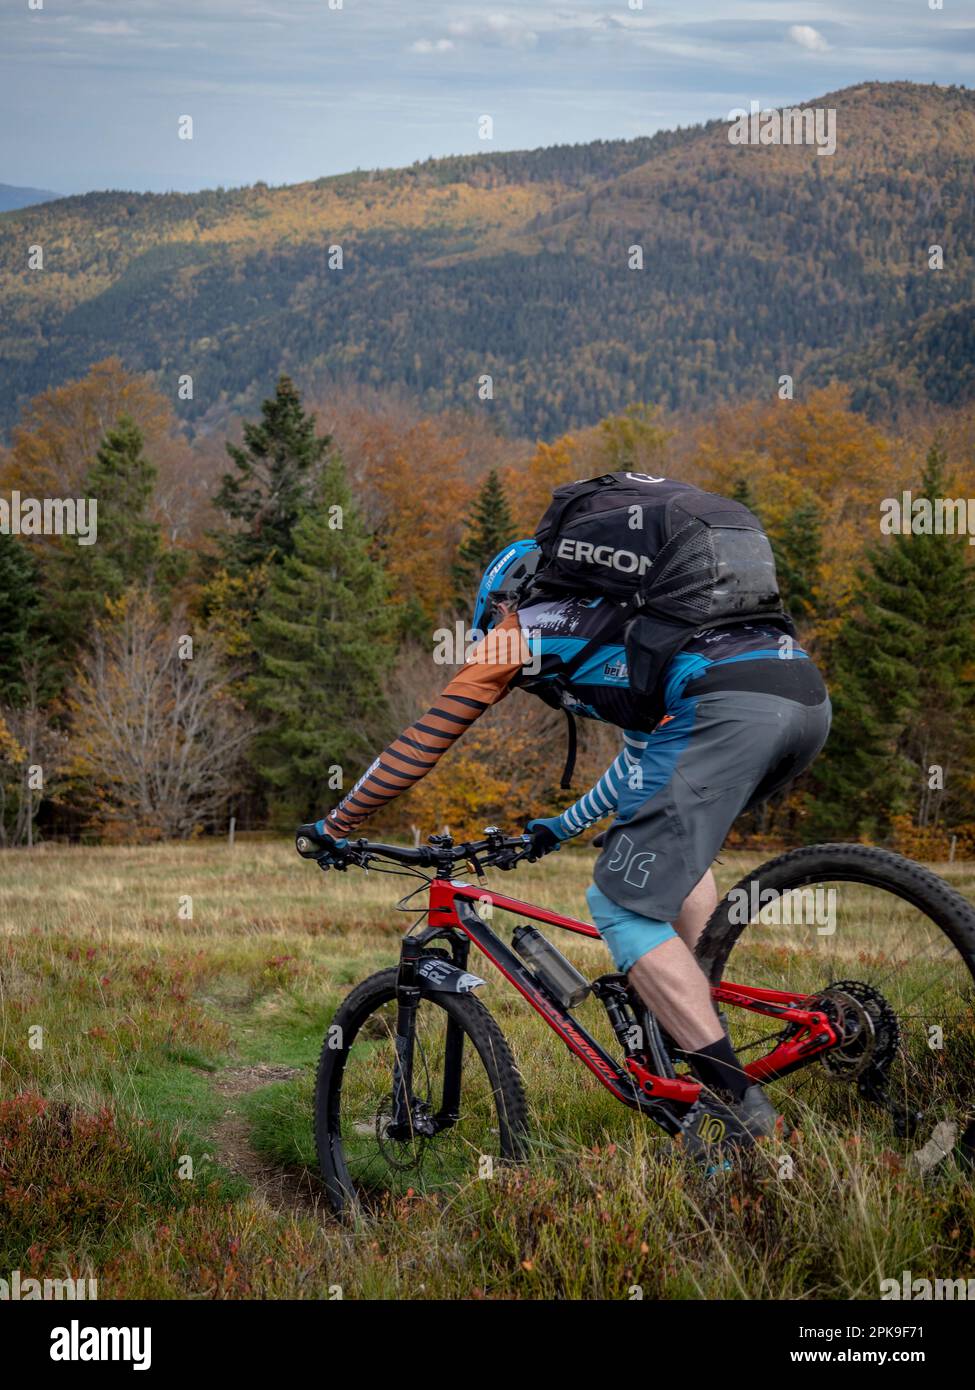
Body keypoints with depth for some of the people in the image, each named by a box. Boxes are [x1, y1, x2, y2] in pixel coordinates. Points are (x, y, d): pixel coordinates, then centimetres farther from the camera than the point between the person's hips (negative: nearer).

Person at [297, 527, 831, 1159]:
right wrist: (566, 825, 63)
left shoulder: (519, 629, 20)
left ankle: (735, 1100, -8)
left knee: (622, 905, -1)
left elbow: (424, 742, 23)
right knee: (676, 835, 34)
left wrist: (336, 826, 34)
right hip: (810, 691, 8)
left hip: (729, 706, -8)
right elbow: (649, 747, 51)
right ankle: (704, 1018, 26)